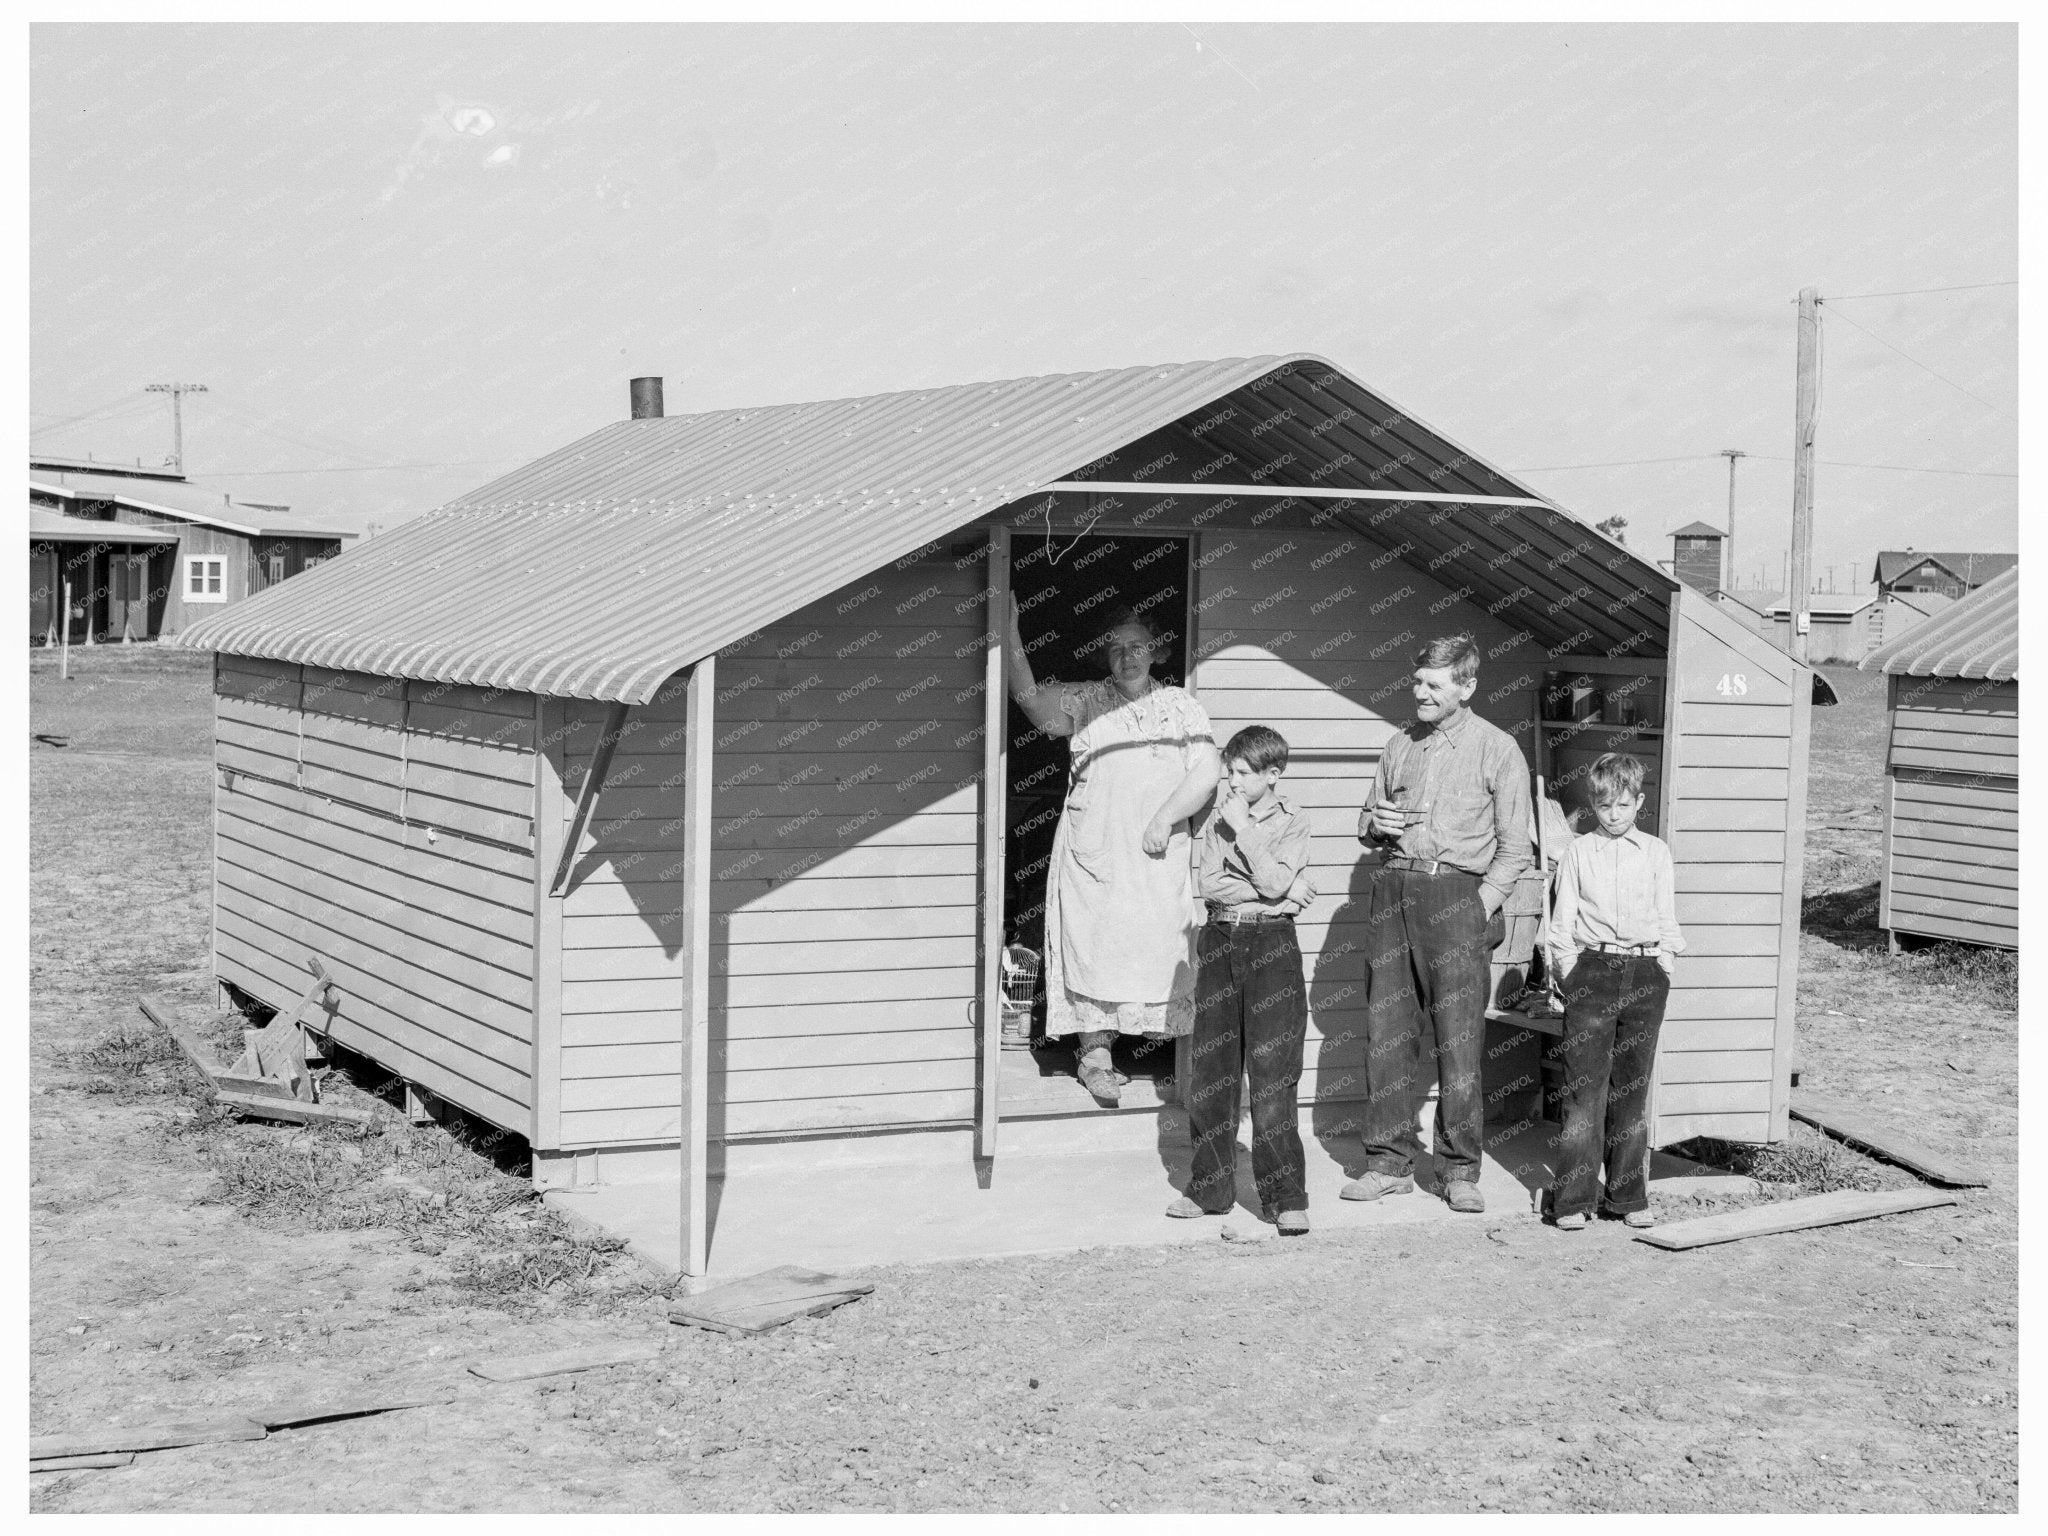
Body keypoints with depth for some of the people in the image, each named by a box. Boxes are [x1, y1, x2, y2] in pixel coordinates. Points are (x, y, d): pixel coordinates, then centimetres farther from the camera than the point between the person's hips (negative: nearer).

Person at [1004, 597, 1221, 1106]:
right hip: (1093, 850, -1)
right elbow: (1030, 698, -4)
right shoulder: (1086, 702, 10)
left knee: (1156, 945, -2)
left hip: (1157, 854, 1)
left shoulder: (1180, 706, 11)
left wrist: (1166, 816, -9)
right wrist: (1010, 634, -13)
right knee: (1095, 946, -5)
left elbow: (1207, 770, 3)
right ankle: (1095, 1054, -1)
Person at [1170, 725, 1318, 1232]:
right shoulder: (1219, 820, 9)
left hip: (1271, 945, -4)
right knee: (1208, 1072, 6)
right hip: (1220, 942, 4)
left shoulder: (1292, 825, -1)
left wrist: (1243, 828, -12)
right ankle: (1210, 1189, 17)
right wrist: (1277, 892, -10)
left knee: (1272, 1076, -7)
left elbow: (1273, 882, -15)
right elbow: (1211, 885, -2)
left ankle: (1287, 1199, -3)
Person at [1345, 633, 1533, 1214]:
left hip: (1457, 893, -4)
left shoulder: (1497, 749, 3)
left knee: (1459, 1039, -6)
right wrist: (1375, 825, 3)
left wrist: (1481, 906, -11)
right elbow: (1369, 821, 27)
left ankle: (1460, 1171, 1)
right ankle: (1389, 1161, 9)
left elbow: (1515, 847, 0)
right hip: (1393, 888, 5)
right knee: (1387, 1031, 3)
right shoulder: (1401, 745, 17)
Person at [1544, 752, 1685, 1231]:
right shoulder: (1579, 851, 7)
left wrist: (1663, 967, 5)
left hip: (1644, 972, 1)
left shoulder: (1656, 853, 9)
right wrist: (1568, 972, -1)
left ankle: (1629, 1196, 12)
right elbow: (1563, 918, 7)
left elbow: (1667, 918, 12)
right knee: (1584, 1087, -5)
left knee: (1632, 1088, 6)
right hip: (1592, 970, -1)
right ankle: (1573, 1199, -3)